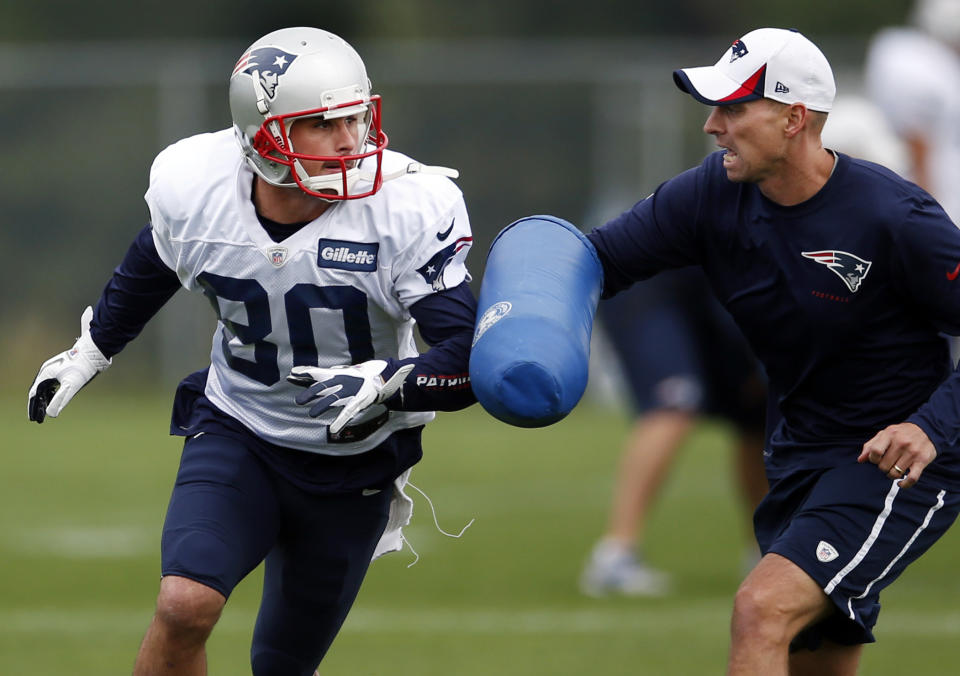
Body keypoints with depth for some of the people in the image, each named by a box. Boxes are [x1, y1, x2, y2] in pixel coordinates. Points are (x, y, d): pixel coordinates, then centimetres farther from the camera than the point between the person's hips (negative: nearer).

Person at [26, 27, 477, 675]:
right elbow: (153, 264, 10)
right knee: (185, 605, -24)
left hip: (353, 467, 0)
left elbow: (472, 355, -26)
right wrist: (91, 351, 23)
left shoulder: (407, 212, -24)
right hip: (236, 433, 1)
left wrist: (387, 385, -44)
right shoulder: (197, 190, -15)